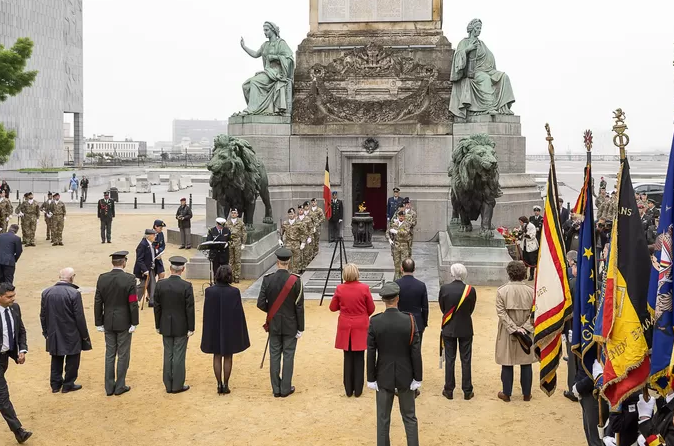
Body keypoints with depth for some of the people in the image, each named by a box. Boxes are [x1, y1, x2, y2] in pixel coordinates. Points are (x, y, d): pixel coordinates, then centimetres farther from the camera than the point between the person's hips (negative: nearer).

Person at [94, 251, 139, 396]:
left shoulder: (102, 278, -2)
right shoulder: (129, 279, -14)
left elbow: (97, 302, 1)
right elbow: (133, 303, -13)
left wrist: (99, 323, 8)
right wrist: (134, 323, -5)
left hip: (108, 323, 4)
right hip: (124, 323, -4)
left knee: (109, 354, 12)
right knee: (123, 355, 7)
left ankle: (109, 387, 17)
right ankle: (120, 386, 12)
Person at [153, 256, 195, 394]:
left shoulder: (160, 284, -5)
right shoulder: (186, 286, -15)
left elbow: (157, 307, 1)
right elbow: (190, 309, -12)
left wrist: (158, 325, 11)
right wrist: (191, 328, -4)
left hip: (166, 326, 3)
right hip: (181, 327, -3)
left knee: (168, 355, 12)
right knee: (179, 356, 4)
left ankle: (168, 385, 19)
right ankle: (177, 385, 11)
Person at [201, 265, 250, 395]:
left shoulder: (209, 291, -10)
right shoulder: (234, 292, -15)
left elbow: (206, 313, -3)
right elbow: (239, 314, -9)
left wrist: (208, 330, 8)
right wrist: (240, 331, 2)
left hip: (214, 329, 1)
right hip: (230, 329, -1)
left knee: (217, 357, 13)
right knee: (228, 357, 11)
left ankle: (219, 384, 13)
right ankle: (226, 385, 13)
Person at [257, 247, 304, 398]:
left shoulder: (267, 279, -8)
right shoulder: (295, 280, -13)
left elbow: (261, 303, -8)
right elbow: (299, 307, -11)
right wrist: (300, 328, -3)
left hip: (274, 325, 2)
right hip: (290, 325, -2)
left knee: (274, 355, 9)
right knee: (288, 355, 7)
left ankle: (276, 389, 15)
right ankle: (286, 388, 12)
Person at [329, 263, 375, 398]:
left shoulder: (340, 289, -8)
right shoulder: (364, 288, -12)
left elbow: (333, 307, 2)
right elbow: (371, 309, -3)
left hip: (345, 327, 1)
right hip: (361, 327, -1)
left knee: (348, 357, 10)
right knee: (359, 358, 7)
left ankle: (349, 389, 14)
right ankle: (358, 389, 11)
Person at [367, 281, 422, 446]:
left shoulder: (374, 322, -13)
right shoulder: (409, 321, -14)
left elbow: (371, 354, -8)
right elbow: (416, 353, -11)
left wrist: (371, 379, 2)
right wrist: (417, 378, -1)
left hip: (384, 377, 0)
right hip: (405, 376, 0)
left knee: (383, 419, 11)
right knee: (409, 417, 14)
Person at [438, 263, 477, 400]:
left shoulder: (444, 288, -13)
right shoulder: (470, 290, -13)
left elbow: (442, 308, -2)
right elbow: (471, 309, -2)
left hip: (449, 329, 0)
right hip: (465, 329, 0)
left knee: (449, 360, 10)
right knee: (466, 360, 9)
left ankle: (449, 390, 16)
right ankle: (467, 391, 15)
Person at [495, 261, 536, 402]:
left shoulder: (502, 290, -10)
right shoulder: (531, 291, -6)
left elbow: (501, 313, -15)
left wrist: (513, 328, -14)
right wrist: (524, 328, -11)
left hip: (507, 334, -1)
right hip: (526, 333, 1)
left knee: (507, 364, 9)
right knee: (526, 364, 12)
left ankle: (506, 394, 16)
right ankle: (527, 394, 20)